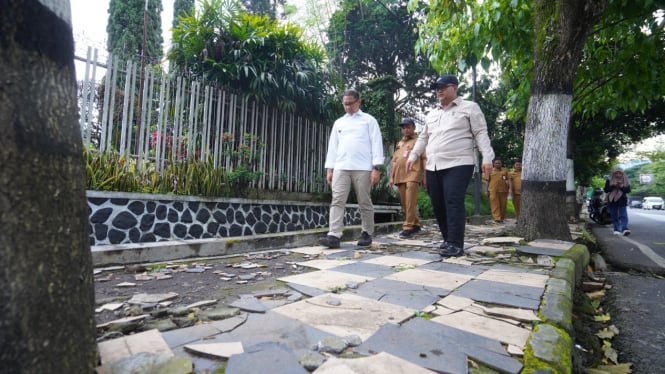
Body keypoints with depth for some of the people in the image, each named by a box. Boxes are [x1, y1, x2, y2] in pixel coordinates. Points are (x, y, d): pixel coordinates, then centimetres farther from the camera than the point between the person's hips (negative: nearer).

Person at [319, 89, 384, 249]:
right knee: (337, 201, -6)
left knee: (364, 203, 4)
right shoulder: (338, 122, 19)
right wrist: (329, 169, 9)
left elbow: (376, 143, 0)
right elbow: (333, 146, 16)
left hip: (362, 168, -3)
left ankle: (367, 234, 17)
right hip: (341, 168, 3)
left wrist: (376, 168, -9)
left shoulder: (369, 120, 8)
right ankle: (334, 236, -8)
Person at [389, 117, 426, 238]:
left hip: (413, 175, -6)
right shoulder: (399, 144, 23)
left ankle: (408, 227, -9)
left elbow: (424, 158, 0)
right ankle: (415, 225, 19)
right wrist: (391, 177, 16)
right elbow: (394, 161, 22)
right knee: (404, 204, 8)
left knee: (410, 203, -11)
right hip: (399, 176, 6)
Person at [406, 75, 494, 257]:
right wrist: (413, 156, 19)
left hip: (458, 165, -6)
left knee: (454, 203, -15)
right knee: (438, 205, 5)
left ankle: (456, 244, -9)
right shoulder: (432, 114, 24)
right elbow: (423, 137, 28)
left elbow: (481, 133, -1)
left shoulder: (469, 107, 6)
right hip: (433, 167, 6)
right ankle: (448, 240, 18)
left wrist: (487, 157, -11)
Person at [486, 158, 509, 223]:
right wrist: (486, 190, 5)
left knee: (503, 205, 5)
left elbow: (507, 179, 12)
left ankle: (502, 218, 16)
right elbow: (487, 181, 9)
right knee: (495, 205, -6)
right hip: (493, 191, -1)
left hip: (503, 190, 1)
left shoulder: (505, 170, 12)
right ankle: (497, 218, -8)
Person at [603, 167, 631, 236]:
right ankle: (616, 230, 11)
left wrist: (621, 187, -17)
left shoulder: (625, 181, 6)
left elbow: (628, 190, 0)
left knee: (623, 216, -12)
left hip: (622, 201, 0)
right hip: (612, 201, 0)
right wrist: (613, 186, -17)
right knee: (614, 217, 5)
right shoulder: (609, 180, 3)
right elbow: (605, 190, -3)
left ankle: (624, 229, -22)